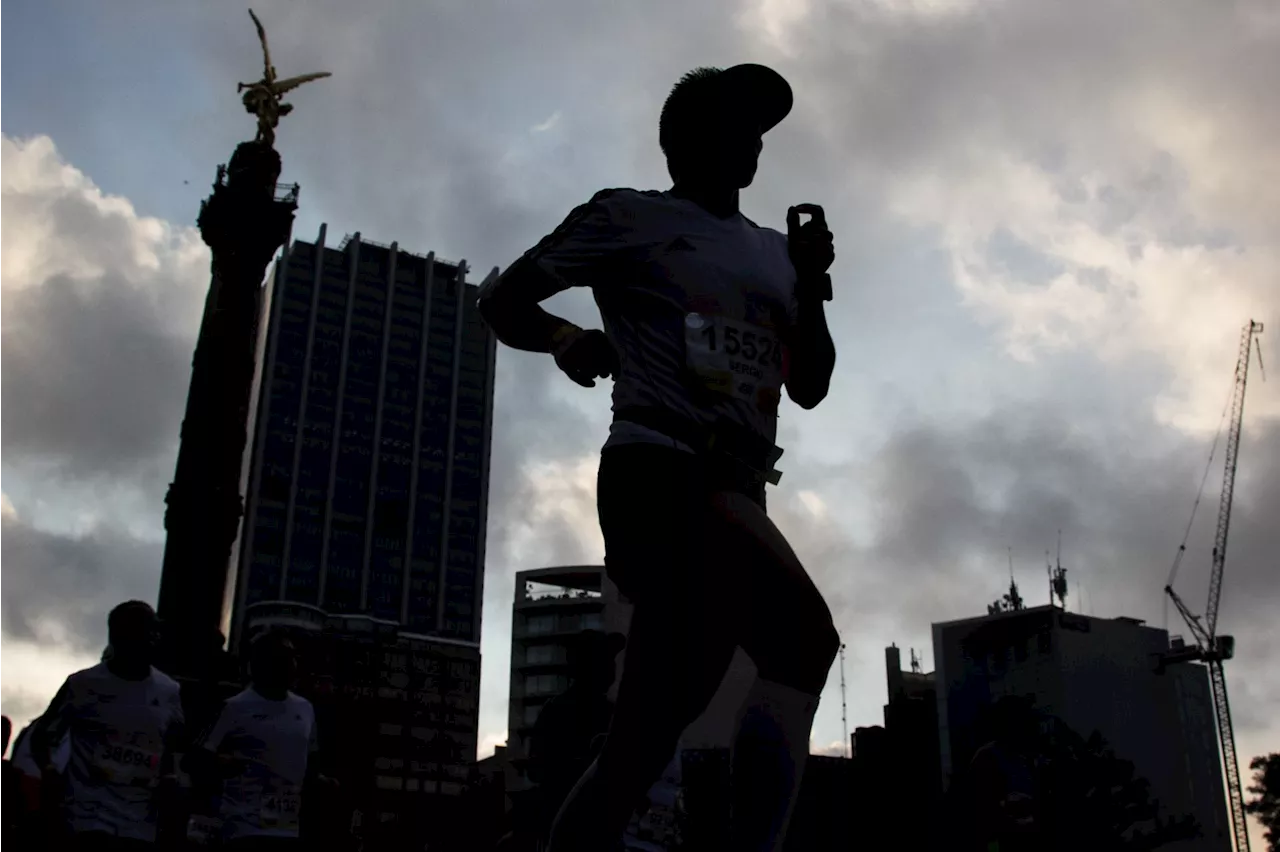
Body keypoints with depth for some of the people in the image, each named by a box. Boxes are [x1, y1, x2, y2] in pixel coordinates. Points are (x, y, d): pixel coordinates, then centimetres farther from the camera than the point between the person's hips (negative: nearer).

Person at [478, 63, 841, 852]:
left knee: (651, 730, 0)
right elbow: (503, 301, 12)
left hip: (739, 493, 7)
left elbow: (810, 387, 21)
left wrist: (813, 285, 5)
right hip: (659, 474, -7)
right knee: (804, 634, -29)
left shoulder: (774, 251, 26)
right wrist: (567, 338, -9)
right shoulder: (629, 217, 9)